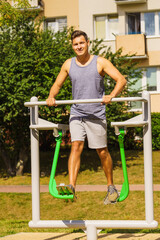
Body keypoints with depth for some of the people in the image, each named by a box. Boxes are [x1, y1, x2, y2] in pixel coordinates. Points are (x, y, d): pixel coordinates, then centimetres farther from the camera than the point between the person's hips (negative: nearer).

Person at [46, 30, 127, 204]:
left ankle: (111, 188, 21)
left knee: (102, 152, 4)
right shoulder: (68, 64, 7)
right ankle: (71, 187, -25)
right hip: (76, 113, 2)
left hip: (96, 114, -2)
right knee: (76, 146, -15)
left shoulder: (100, 62, -3)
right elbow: (57, 84, 17)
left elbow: (121, 80, -9)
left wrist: (112, 95, -28)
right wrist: (51, 96, -6)